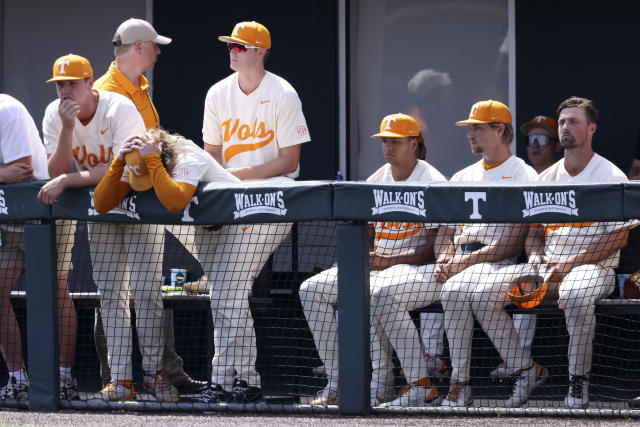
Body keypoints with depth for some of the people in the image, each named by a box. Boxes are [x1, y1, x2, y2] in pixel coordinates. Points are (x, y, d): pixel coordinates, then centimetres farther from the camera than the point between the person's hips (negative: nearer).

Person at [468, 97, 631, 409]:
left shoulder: (611, 176, -1)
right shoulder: (546, 178, 17)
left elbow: (618, 237, -8)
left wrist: (571, 263, -17)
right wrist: (535, 257, -4)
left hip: (594, 266, -6)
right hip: (547, 266, 6)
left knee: (575, 295, -42)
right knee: (487, 294, -17)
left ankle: (578, 381, -24)